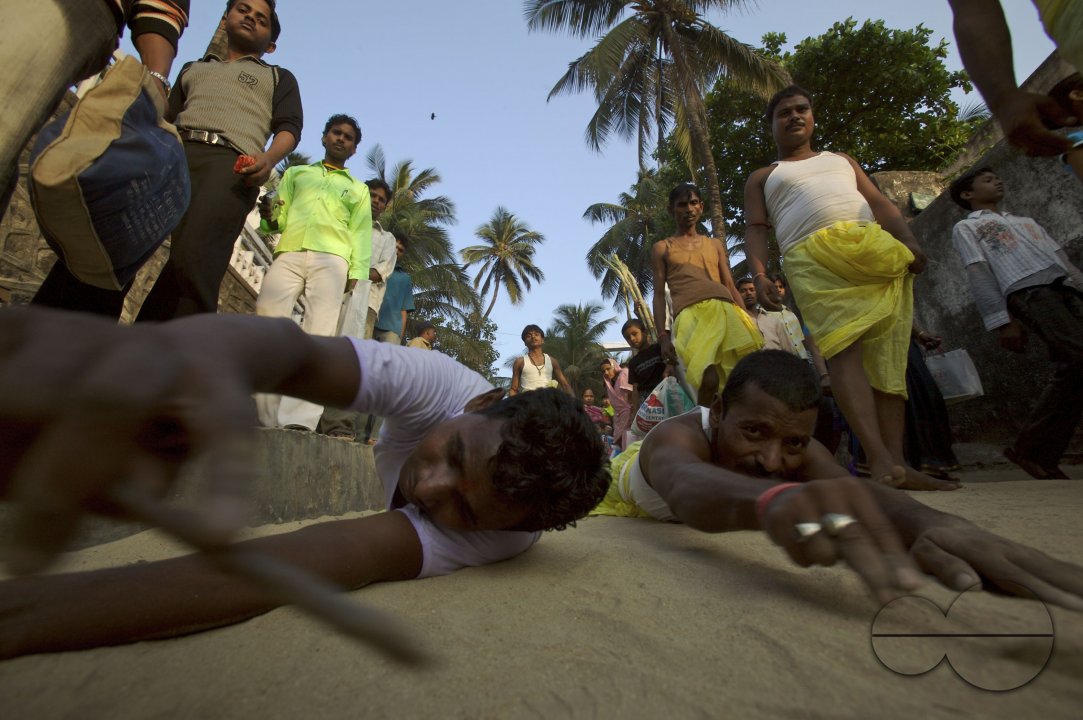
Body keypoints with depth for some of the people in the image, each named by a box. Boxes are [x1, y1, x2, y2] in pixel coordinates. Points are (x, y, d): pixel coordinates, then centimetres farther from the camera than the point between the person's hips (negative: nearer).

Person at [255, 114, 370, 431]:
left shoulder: (359, 189, 27)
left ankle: (299, 419, -22)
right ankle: (263, 416, -10)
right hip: (288, 254, 2)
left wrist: (355, 271, -1)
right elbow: (280, 219, 21)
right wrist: (270, 216, -3)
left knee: (318, 332, -15)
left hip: (331, 258, -1)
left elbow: (361, 233, 14)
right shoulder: (296, 173, 30)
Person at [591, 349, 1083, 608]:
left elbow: (848, 485, -54)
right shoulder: (679, 437, -48)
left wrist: (932, 525, -77)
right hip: (626, 498, -3)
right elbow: (687, 486, -71)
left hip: (678, 524, 3)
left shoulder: (794, 448, -35)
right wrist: (772, 498, -93)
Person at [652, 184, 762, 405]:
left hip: (725, 309, 4)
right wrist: (663, 335, -1)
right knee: (708, 380, -25)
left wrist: (746, 320, 11)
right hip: (690, 313, -4)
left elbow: (730, 286, 24)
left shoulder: (715, 244, 27)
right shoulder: (662, 248, 18)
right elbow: (659, 294, 11)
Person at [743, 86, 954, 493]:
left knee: (886, 358, -6)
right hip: (813, 259, -4)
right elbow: (756, 229, 9)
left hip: (877, 249, 4)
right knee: (844, 351, -23)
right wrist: (759, 274, -11)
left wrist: (909, 240, 2)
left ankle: (897, 461, -8)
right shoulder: (763, 178, 24)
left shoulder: (841, 160, 34)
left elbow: (880, 203, 22)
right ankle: (881, 460, -29)